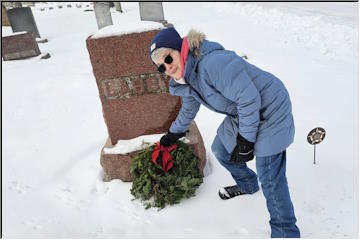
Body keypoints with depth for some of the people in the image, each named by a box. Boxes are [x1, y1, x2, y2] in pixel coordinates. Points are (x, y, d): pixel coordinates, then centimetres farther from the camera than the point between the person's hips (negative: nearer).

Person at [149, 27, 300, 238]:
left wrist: (245, 141, -20)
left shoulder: (212, 63, -31)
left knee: (271, 180, -4)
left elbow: (249, 99, -28)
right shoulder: (186, 79, 1)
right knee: (221, 150, 21)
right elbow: (189, 108, 21)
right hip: (241, 115, 9)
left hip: (269, 110, -9)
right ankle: (247, 185, 47)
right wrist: (175, 133, 33)